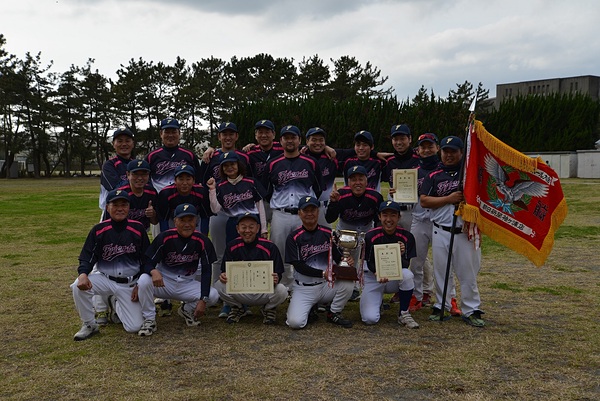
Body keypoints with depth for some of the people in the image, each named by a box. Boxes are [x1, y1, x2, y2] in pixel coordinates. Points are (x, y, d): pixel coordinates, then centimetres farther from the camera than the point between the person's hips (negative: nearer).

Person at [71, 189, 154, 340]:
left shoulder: (138, 229, -7)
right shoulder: (99, 230, -6)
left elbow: (146, 259, -1)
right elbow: (87, 257, -6)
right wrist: (83, 274, -28)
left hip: (130, 284, -1)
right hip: (106, 279, 1)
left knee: (134, 327, -13)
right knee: (79, 286, -29)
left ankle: (116, 302, 18)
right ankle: (89, 325, -4)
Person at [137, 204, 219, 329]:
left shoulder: (202, 241, -10)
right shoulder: (165, 237, -14)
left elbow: (206, 271, -9)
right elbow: (148, 263, -12)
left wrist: (203, 300, -19)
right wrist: (154, 271, -39)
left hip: (188, 284, 2)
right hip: (163, 282, -2)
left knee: (213, 296, -22)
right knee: (144, 280, -32)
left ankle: (187, 310, 10)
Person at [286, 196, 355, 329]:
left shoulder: (328, 233, 4)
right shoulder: (293, 237, -6)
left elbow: (338, 257, 6)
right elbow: (298, 266, -12)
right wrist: (323, 273, -25)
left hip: (326, 285, 3)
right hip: (303, 288, -3)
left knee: (348, 283, -26)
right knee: (295, 322, -24)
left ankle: (334, 313, 1)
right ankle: (310, 308, 13)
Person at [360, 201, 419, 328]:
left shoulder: (406, 236, -11)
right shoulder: (371, 236, -13)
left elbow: (406, 266, -14)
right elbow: (369, 263, -7)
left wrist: (401, 255, -36)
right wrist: (378, 275, -29)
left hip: (396, 278, 1)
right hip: (374, 277, -1)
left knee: (407, 274, -36)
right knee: (370, 318, -20)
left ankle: (403, 314, -13)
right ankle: (377, 302, 18)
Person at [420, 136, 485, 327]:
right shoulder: (433, 176, 8)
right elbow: (424, 201, -1)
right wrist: (449, 198, -11)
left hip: (465, 231, -1)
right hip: (441, 231, 2)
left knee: (468, 272, 2)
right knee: (440, 270, 8)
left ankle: (471, 310, 12)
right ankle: (441, 306, 20)